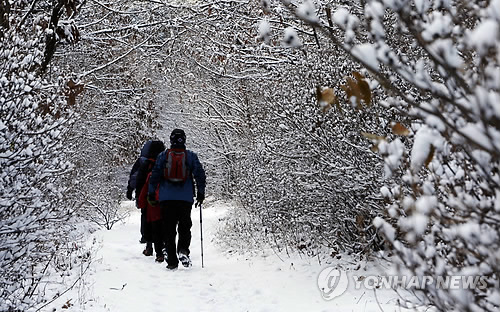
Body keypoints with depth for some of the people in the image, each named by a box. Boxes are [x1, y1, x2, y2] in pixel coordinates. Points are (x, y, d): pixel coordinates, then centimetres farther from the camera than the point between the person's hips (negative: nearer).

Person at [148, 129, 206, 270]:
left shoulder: (163, 156, 3)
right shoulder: (191, 156, 3)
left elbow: (155, 175, 3)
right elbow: (200, 175, 2)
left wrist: (151, 194, 11)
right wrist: (200, 193, 11)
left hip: (166, 198, 0)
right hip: (186, 198, 0)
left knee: (169, 230, 5)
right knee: (185, 227, 12)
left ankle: (172, 261, 4)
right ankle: (183, 250, -11)